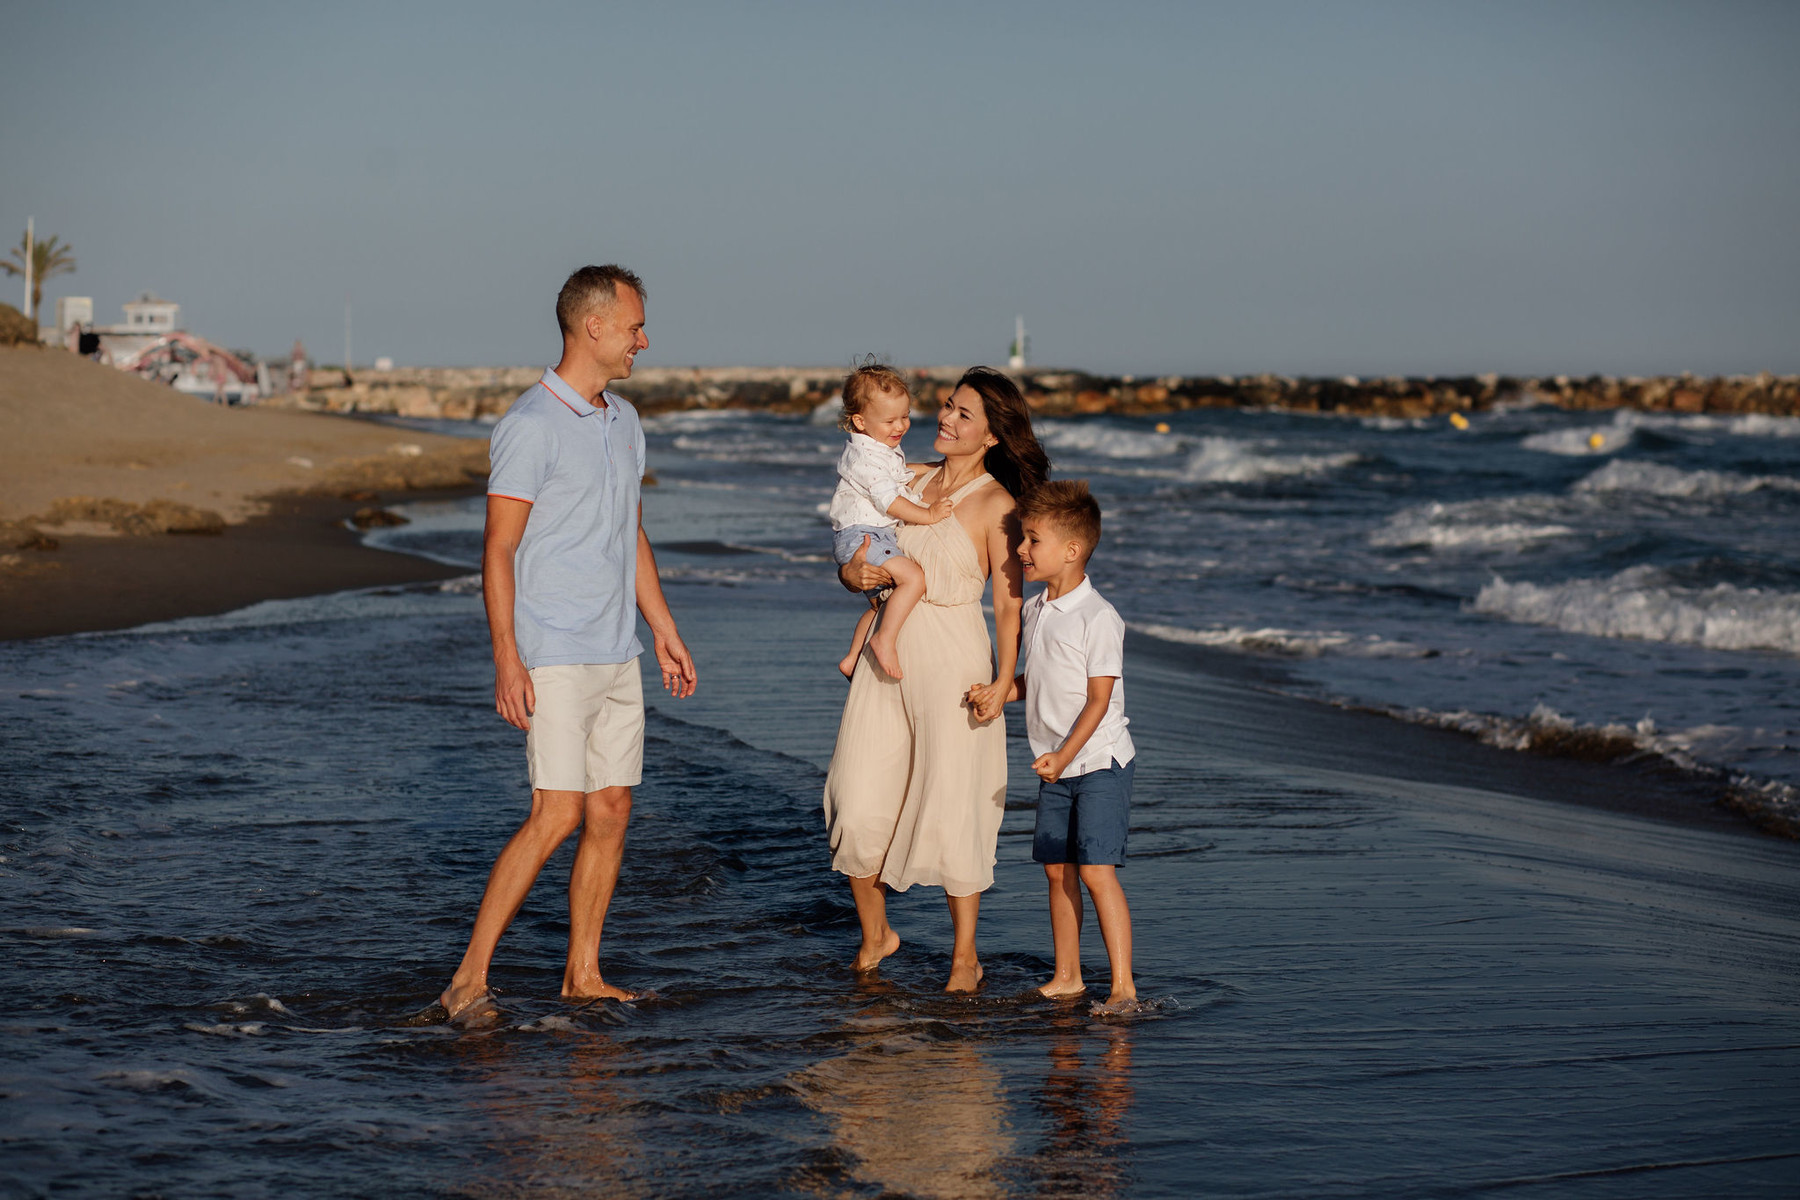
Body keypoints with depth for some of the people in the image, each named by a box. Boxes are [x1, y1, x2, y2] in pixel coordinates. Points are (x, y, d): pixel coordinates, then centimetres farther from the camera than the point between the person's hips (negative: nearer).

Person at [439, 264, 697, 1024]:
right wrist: (507, 659, -19)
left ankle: (583, 974, 15)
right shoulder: (530, 426, -12)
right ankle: (469, 978, -8)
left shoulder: (624, 421, 14)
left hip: (617, 654, 8)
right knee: (557, 816, -13)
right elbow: (498, 550, -13)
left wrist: (665, 632, 20)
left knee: (612, 811, 7)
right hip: (554, 656, -8)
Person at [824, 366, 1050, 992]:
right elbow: (853, 566, 16)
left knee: (952, 810, -2)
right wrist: (854, 572, -8)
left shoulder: (996, 504, -5)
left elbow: (1008, 605, -7)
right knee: (857, 809, 2)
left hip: (954, 664, -5)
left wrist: (1003, 682, -18)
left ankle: (965, 956, 13)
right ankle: (874, 934, 23)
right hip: (887, 657, 5)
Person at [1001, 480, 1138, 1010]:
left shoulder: (1099, 618, -17)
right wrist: (999, 692, 2)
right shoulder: (1034, 610, 7)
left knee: (1095, 869, -14)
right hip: (1055, 766, 8)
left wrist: (1065, 755, -25)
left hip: (1100, 760, -8)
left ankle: (1123, 985, -11)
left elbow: (1099, 698, -18)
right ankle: (1066, 976, 22)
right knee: (1056, 868, 11)